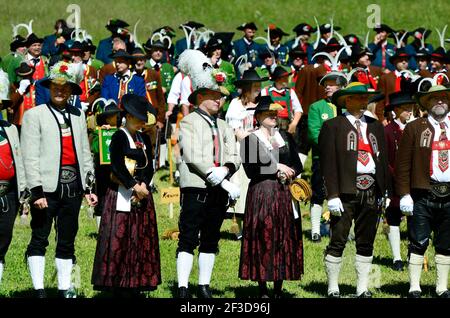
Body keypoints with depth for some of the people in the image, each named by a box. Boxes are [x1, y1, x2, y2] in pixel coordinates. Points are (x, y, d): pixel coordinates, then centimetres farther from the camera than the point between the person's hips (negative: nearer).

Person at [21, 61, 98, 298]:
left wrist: (89, 186, 12)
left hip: (73, 185, 5)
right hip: (48, 186, -5)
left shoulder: (78, 116, 15)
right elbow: (30, 156, -6)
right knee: (39, 238, -4)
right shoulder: (34, 115, 0)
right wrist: (37, 190, -14)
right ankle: (39, 290, -4)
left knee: (67, 240, 9)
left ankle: (64, 289, 13)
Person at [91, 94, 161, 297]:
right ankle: (118, 285, -5)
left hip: (141, 194, 7)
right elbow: (117, 166, -15)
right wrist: (134, 186, -18)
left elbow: (149, 167, 9)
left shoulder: (144, 139, 14)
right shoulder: (119, 137, -6)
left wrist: (143, 185, -8)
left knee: (141, 239, 5)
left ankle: (135, 286, 9)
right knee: (119, 238, -7)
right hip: (121, 194, -7)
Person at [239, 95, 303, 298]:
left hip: (283, 194, 4)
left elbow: (297, 166, 14)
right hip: (260, 194, -4)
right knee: (262, 239, -6)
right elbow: (251, 170, -10)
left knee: (284, 239, 1)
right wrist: (277, 168, -9)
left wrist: (288, 173, -7)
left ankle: (279, 288, 6)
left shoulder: (286, 138, 15)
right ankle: (263, 289, -2)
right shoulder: (251, 139, 0)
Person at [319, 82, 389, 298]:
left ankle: (362, 289, 13)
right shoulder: (332, 126, 1)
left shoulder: (376, 127, 17)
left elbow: (383, 159, 17)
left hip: (371, 191, 5)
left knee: (366, 243, 8)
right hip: (346, 190, -5)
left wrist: (384, 191, 8)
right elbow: (328, 163, -5)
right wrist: (332, 195, -12)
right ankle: (333, 289, 0)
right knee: (338, 242, -5)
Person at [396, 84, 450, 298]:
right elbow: (402, 164, -1)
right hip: (423, 195, -3)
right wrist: (404, 195, -9)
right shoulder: (414, 128, 3)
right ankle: (414, 287, 3)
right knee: (418, 243, -3)